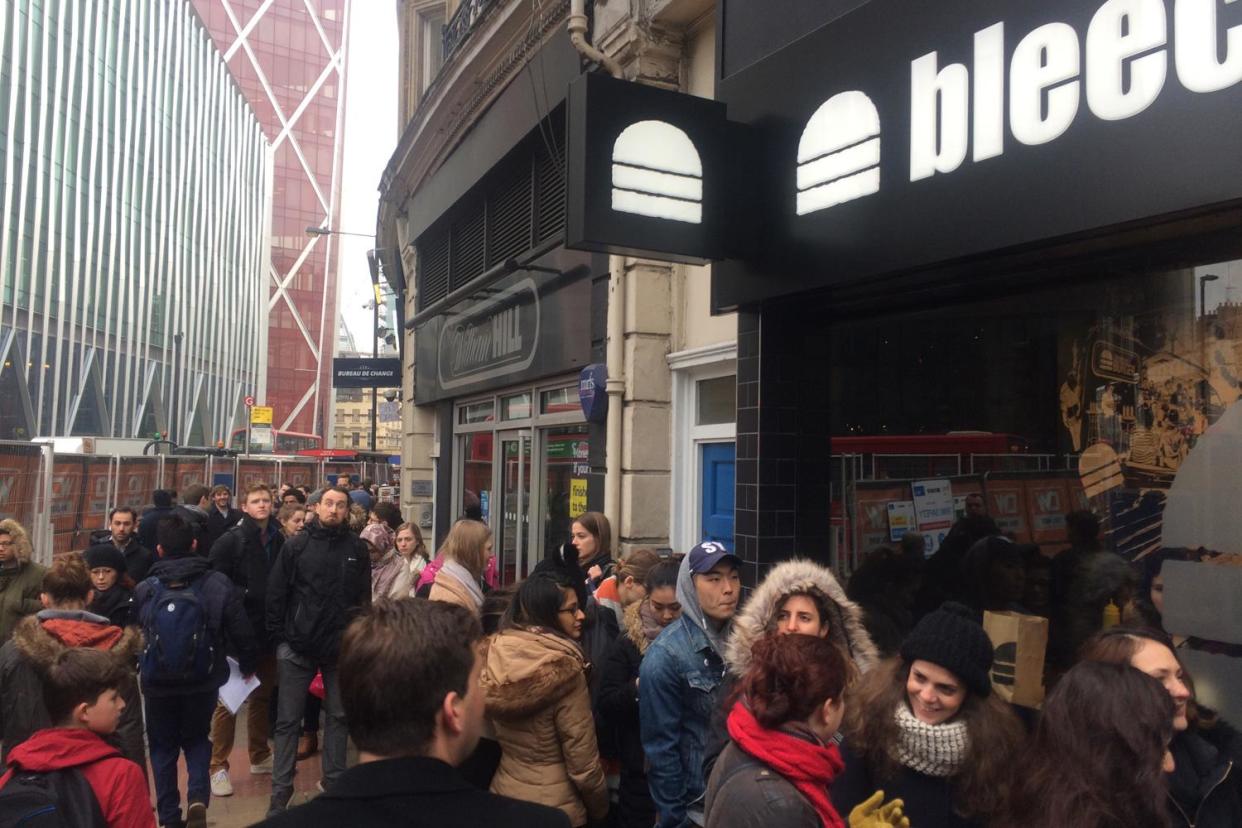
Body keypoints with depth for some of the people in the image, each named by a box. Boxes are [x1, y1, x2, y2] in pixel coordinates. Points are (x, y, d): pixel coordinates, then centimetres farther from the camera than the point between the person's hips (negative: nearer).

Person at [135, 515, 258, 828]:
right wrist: (248, 664, 8)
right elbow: (242, 631, -9)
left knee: (163, 746, 18)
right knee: (197, 738, 21)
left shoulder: (144, 590, -8)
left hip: (158, 683, 0)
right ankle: (198, 797, 1)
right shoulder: (218, 584, -12)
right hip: (203, 681, 0)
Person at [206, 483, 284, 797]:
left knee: (262, 695, 17)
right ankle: (218, 766, 10)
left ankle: (260, 757, 31)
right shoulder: (231, 540, -9)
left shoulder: (278, 540, 6)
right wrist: (244, 594, -19)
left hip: (268, 629, 6)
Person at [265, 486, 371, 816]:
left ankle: (334, 783, 24)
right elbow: (275, 594, -1)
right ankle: (280, 792, 14)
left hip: (341, 647, 1)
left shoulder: (357, 548, 1)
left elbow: (364, 597, 4)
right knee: (288, 721, 5)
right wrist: (278, 638, -5)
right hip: (297, 646, -1)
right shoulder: (296, 545, -1)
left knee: (339, 716, 12)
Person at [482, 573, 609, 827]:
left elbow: (494, 728, 6)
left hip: (503, 793, 6)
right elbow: (583, 761, -19)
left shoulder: (496, 654, -6)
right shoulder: (563, 668, -24)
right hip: (554, 806, -5)